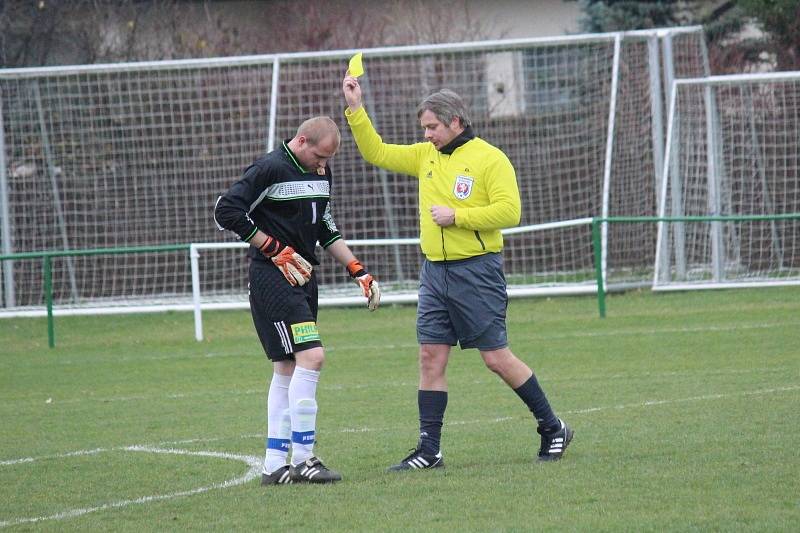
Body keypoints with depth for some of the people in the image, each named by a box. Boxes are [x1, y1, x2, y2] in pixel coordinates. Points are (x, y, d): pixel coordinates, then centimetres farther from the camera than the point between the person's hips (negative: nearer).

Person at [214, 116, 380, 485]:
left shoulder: (321, 172, 14)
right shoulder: (270, 169, -12)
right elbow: (226, 211, -16)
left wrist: (358, 272, 15)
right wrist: (275, 250, -15)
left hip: (303, 275, 9)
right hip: (273, 278, -9)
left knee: (288, 368, 10)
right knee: (311, 357, -17)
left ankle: (274, 464, 13)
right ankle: (302, 459, -14)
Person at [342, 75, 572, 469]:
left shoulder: (489, 159, -8)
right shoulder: (425, 156, 12)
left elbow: (509, 211, -17)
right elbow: (377, 153, 18)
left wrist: (457, 216, -16)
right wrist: (355, 109, 9)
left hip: (475, 271, -7)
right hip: (434, 271, 7)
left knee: (496, 357, -3)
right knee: (431, 357, 2)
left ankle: (553, 430, 11)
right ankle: (429, 450, 5)